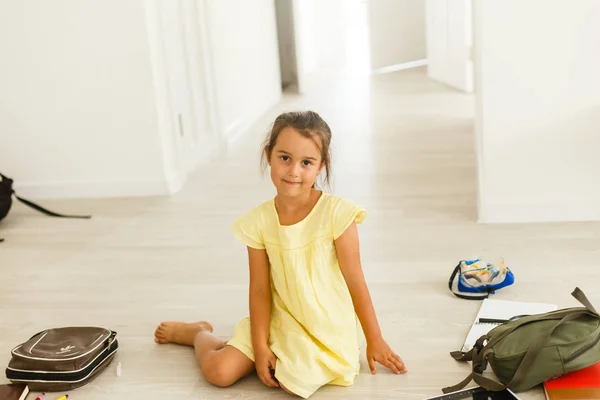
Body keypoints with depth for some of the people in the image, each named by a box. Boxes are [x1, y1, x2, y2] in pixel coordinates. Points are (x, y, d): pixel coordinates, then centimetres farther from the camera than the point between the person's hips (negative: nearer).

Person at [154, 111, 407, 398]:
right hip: (279, 322, 2)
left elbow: (355, 282, -11)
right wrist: (259, 347, -10)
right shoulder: (258, 221, -8)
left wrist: (375, 341, -4)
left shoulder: (336, 213, -18)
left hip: (328, 329, -2)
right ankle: (199, 332, 28)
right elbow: (260, 290, -4)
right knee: (217, 371, -6)